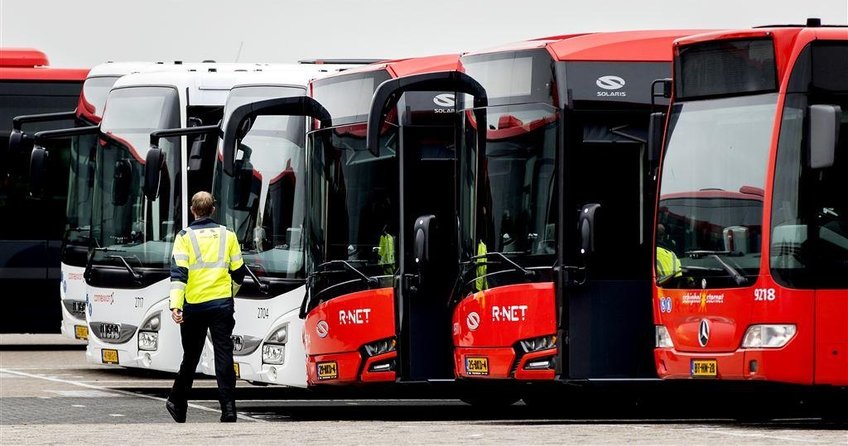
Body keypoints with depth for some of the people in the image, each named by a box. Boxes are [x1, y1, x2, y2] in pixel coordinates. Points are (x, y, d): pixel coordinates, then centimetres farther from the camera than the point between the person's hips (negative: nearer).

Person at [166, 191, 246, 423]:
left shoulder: (185, 237, -1)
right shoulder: (228, 235, 6)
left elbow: (178, 273, -10)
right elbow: (238, 272, 11)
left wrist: (175, 305, -16)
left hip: (194, 305, -1)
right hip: (222, 304, 1)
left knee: (190, 356, 13)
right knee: (224, 357, -2)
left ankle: (178, 404, 26)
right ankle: (228, 409, -10)